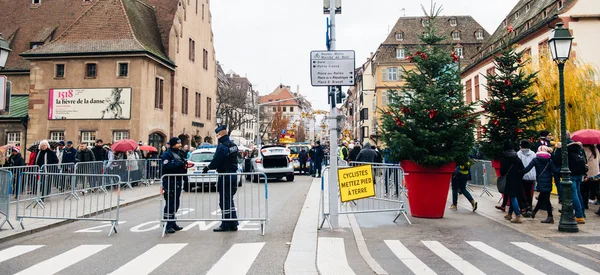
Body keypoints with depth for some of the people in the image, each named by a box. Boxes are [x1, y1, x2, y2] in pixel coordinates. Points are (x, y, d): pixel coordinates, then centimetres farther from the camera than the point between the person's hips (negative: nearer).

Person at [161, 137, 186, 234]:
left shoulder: (178, 154, 19)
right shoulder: (167, 154, -10)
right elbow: (166, 166, -24)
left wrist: (184, 164, 5)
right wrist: (179, 164, -23)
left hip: (177, 181, 9)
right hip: (170, 182, -9)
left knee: (175, 204, 14)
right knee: (170, 204, -8)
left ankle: (172, 223, 23)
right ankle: (168, 225, -2)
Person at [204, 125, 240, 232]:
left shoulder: (222, 146, -17)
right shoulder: (233, 145, 11)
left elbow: (216, 161, -19)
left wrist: (207, 168, -2)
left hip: (225, 176, -9)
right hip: (233, 174, 9)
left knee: (224, 201, -1)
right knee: (230, 200, 16)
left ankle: (225, 225, 5)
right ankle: (233, 224, 19)